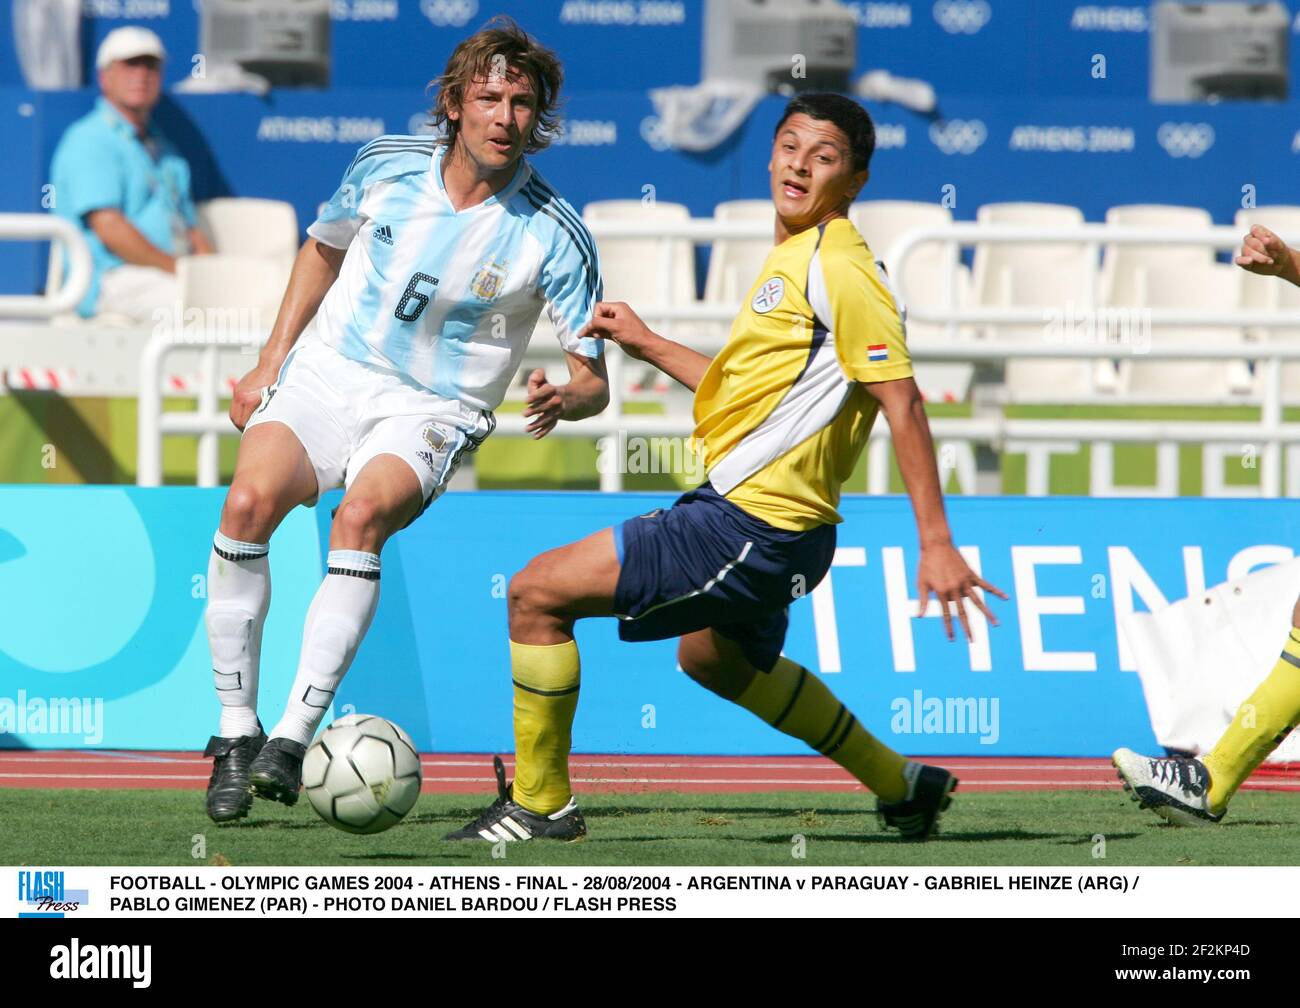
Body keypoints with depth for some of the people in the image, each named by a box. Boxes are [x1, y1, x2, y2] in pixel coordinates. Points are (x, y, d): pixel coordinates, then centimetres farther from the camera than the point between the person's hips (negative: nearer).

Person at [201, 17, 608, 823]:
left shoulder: (555, 237, -10)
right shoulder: (387, 166, -2)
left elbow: (593, 379, -5)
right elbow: (325, 249, 19)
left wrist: (563, 400, -29)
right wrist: (272, 360, 13)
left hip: (431, 413, -2)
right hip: (327, 373, 2)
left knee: (362, 515, -34)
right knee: (251, 499, -27)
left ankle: (294, 739, -34)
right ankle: (237, 733, -16)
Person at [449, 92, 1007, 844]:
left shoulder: (840, 268, -17)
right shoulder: (792, 259, 12)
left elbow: (902, 401, -21)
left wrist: (936, 544, -25)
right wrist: (646, 345, 26)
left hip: (753, 528, -11)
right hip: (755, 513, 11)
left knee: (539, 592, -10)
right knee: (717, 660, 37)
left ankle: (541, 803, 1)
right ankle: (901, 786, 43)